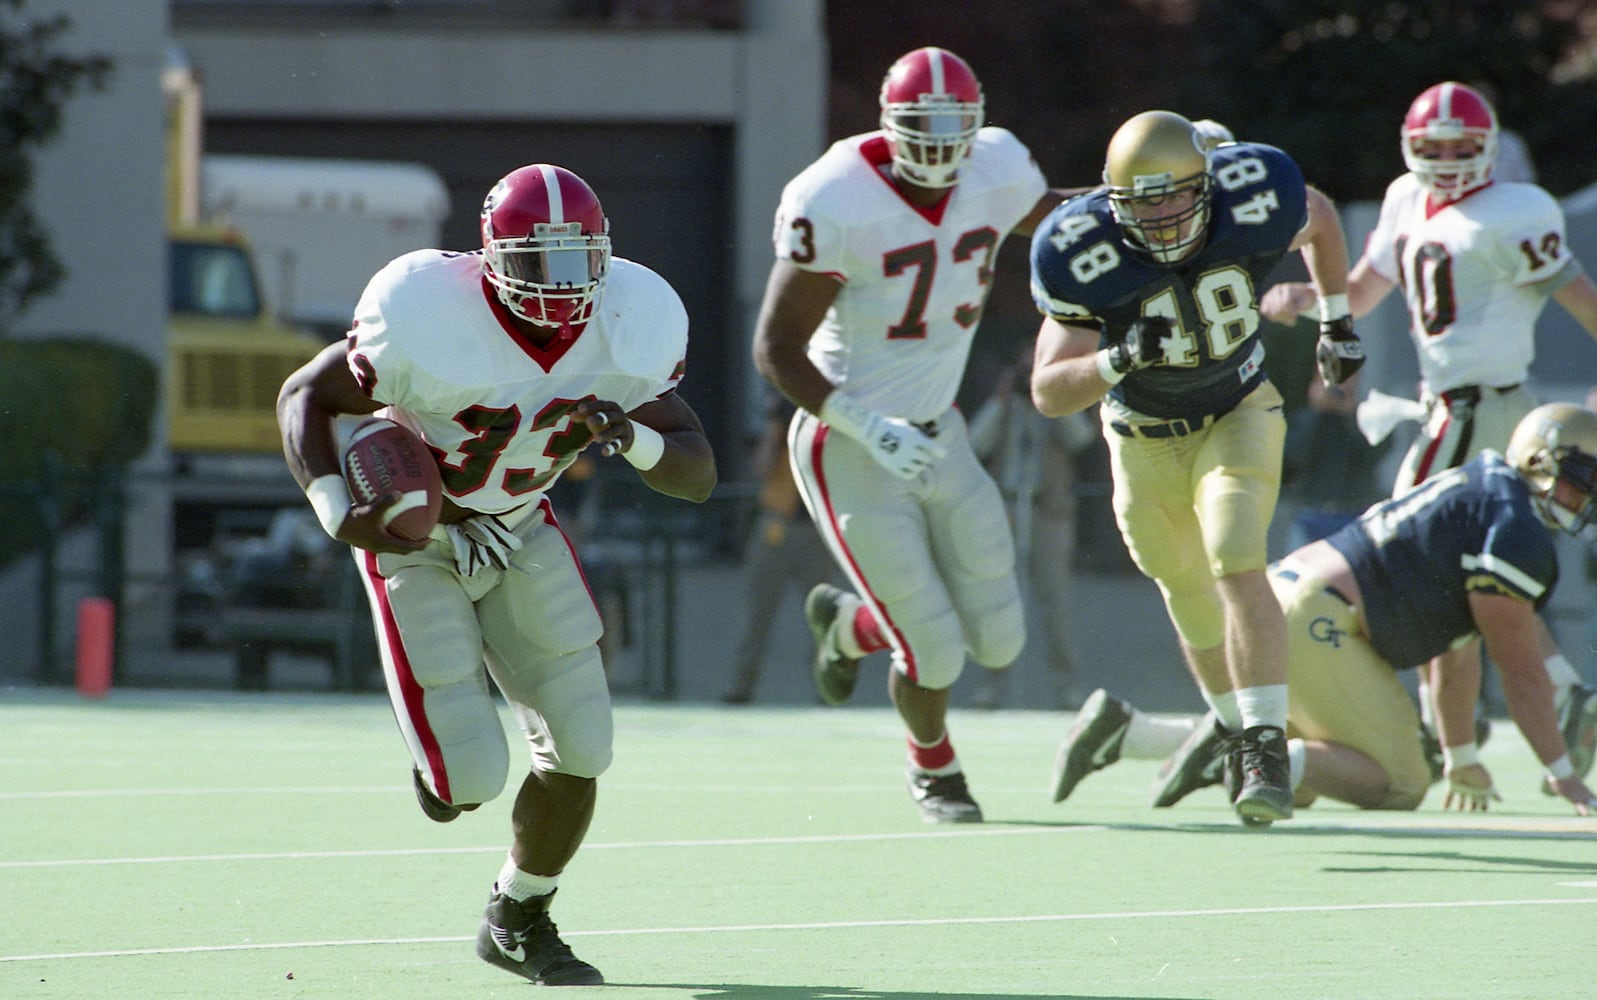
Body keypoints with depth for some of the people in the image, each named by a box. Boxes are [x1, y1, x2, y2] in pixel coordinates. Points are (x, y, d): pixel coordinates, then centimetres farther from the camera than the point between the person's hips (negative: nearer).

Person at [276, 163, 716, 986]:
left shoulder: (629, 329, -18)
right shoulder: (429, 329, -32)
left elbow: (697, 476, -13)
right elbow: (305, 396, -16)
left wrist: (633, 438, -35)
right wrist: (337, 513, -31)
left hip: (517, 533, 5)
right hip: (413, 542, -5)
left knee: (579, 747, -3)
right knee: (471, 781, -12)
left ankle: (518, 920, 23)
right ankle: (444, 755, 28)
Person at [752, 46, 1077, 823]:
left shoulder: (995, 174, -5)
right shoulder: (837, 208, -23)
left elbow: (1050, 216, 21)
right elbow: (776, 350, -19)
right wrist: (871, 429, -27)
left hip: (936, 433, 6)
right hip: (850, 448, -6)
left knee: (998, 638, 5)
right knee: (934, 650, -6)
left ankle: (849, 624, 35)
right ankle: (933, 766, 29)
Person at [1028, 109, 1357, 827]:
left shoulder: (1254, 207, -25)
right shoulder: (1085, 257, -28)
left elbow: (1319, 217, 2)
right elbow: (1048, 393, -25)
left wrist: (1337, 324, 11)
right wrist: (1119, 360, -44)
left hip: (1238, 418, -1)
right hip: (1144, 439, 1)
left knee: (1237, 568, -22)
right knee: (1193, 602, 12)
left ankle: (1268, 752, -27)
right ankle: (1243, 733, 35)